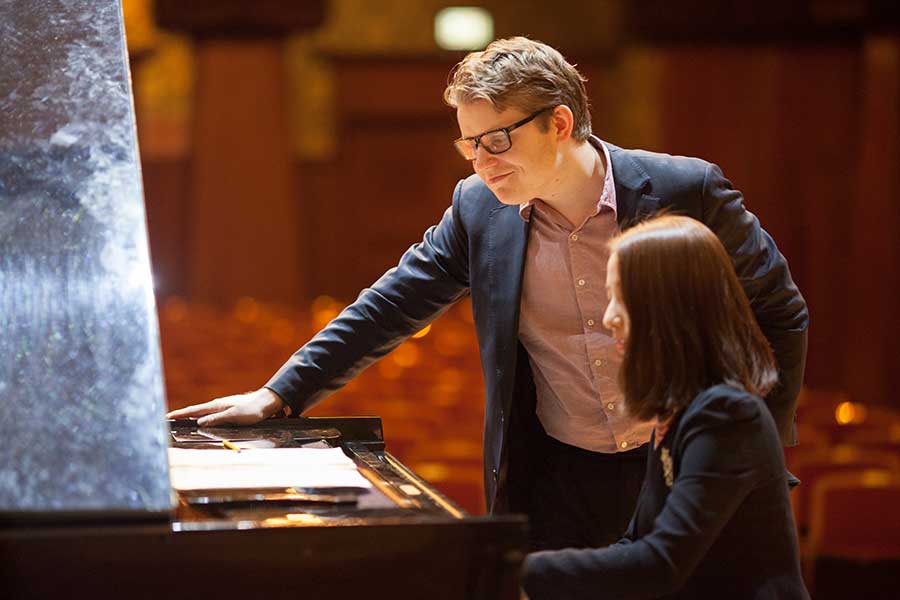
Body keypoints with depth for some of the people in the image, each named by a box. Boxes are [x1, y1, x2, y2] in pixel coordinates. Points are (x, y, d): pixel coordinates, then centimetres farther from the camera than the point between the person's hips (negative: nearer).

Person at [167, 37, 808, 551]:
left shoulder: (687, 190, -13)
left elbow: (781, 315, -3)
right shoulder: (479, 208, -3)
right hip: (563, 478, 3)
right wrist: (278, 396, 0)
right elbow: (389, 307, 5)